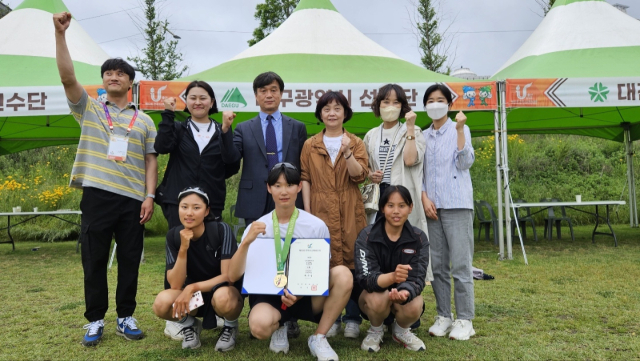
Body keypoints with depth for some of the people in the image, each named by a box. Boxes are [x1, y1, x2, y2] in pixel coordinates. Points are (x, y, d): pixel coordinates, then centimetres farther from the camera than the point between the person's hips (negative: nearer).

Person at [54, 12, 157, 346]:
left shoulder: (143, 121, 12)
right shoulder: (89, 110, 11)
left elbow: (151, 161, 8)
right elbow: (68, 77, -4)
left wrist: (149, 197, -2)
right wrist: (60, 34, -13)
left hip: (133, 200, 1)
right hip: (97, 196, 0)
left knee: (130, 261, 6)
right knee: (94, 261, 5)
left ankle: (125, 318, 19)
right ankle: (95, 320, 18)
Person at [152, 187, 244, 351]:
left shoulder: (221, 230, -20)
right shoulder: (173, 235, -10)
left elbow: (228, 276, -20)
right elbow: (175, 284, -16)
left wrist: (192, 287, -28)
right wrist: (183, 248, -28)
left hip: (225, 290, -2)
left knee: (222, 298, -38)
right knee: (161, 303, -28)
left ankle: (230, 326, -2)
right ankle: (189, 324, 6)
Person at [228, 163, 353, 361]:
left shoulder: (317, 226, -6)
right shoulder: (257, 228, -4)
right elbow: (233, 276, -10)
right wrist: (246, 242, -27)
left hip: (306, 296, 1)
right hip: (269, 295, -1)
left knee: (342, 274, -26)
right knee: (259, 325, -35)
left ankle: (319, 337, -8)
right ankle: (279, 328, 5)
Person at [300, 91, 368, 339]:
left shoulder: (355, 142, 7)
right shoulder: (310, 145, 9)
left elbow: (359, 175, -6)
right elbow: (305, 179, 4)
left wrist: (347, 152, -22)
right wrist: (307, 212, -4)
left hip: (350, 213, 0)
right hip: (321, 211, 0)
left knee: (352, 262, 3)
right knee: (325, 264, 2)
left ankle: (353, 319, 15)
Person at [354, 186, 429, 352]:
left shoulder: (419, 238, -12)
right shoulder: (366, 236, -19)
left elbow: (417, 278, -19)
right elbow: (365, 278, -28)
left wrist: (404, 293, -44)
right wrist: (392, 277, -50)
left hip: (405, 293, 2)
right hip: (372, 292, -1)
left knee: (414, 307, -31)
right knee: (378, 299, -35)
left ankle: (401, 330, 6)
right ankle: (375, 331, 0)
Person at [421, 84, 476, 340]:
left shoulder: (460, 129, 4)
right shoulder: (423, 136, 14)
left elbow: (465, 162, -9)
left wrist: (459, 129, -15)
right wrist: (424, 198, -1)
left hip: (457, 204, -4)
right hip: (432, 205, 4)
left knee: (460, 264, -5)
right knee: (437, 265, 7)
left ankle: (464, 320, 4)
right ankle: (443, 315, 17)